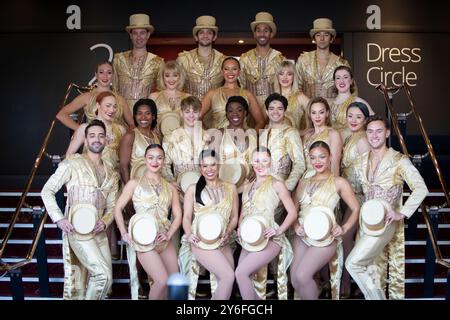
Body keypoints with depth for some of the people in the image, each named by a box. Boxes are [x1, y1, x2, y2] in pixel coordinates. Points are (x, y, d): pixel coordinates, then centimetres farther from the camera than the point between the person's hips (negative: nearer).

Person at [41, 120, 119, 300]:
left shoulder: (111, 174, 16)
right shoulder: (72, 164, 0)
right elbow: (47, 191, -1)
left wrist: (104, 222, -5)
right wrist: (58, 218, -12)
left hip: (99, 232, 6)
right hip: (77, 229, -6)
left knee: (105, 279, 4)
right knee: (103, 274, -17)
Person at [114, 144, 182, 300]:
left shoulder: (170, 188, 14)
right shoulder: (134, 183, 5)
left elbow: (178, 215, 11)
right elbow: (118, 208, 2)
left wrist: (168, 235, -5)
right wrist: (124, 233, -10)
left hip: (164, 240, 5)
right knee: (162, 281, -17)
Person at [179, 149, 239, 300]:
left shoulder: (230, 188, 10)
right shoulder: (193, 189, 4)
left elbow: (234, 217, 10)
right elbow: (187, 217, -1)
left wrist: (227, 233, -8)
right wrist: (189, 234, -20)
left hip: (223, 243, 4)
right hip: (202, 242, -4)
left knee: (225, 281, -3)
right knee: (228, 276, -18)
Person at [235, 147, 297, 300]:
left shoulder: (277, 185, -2)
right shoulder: (247, 187, 16)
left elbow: (292, 212, -3)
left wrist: (279, 230, -14)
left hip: (270, 239, -6)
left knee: (241, 273, -20)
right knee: (243, 276, 0)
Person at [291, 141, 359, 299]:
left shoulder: (339, 182, 5)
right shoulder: (303, 182, 17)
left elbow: (356, 209, 0)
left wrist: (344, 229, -15)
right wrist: (296, 226, -4)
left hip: (325, 237, -4)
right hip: (302, 236, 5)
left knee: (302, 276, -19)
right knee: (294, 279, -7)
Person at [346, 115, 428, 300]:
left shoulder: (399, 160, -7)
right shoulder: (361, 162, 10)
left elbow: (421, 188, -13)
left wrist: (402, 213, -17)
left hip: (386, 221, -6)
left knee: (353, 263, -16)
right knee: (371, 271, 7)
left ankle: (376, 297, 2)